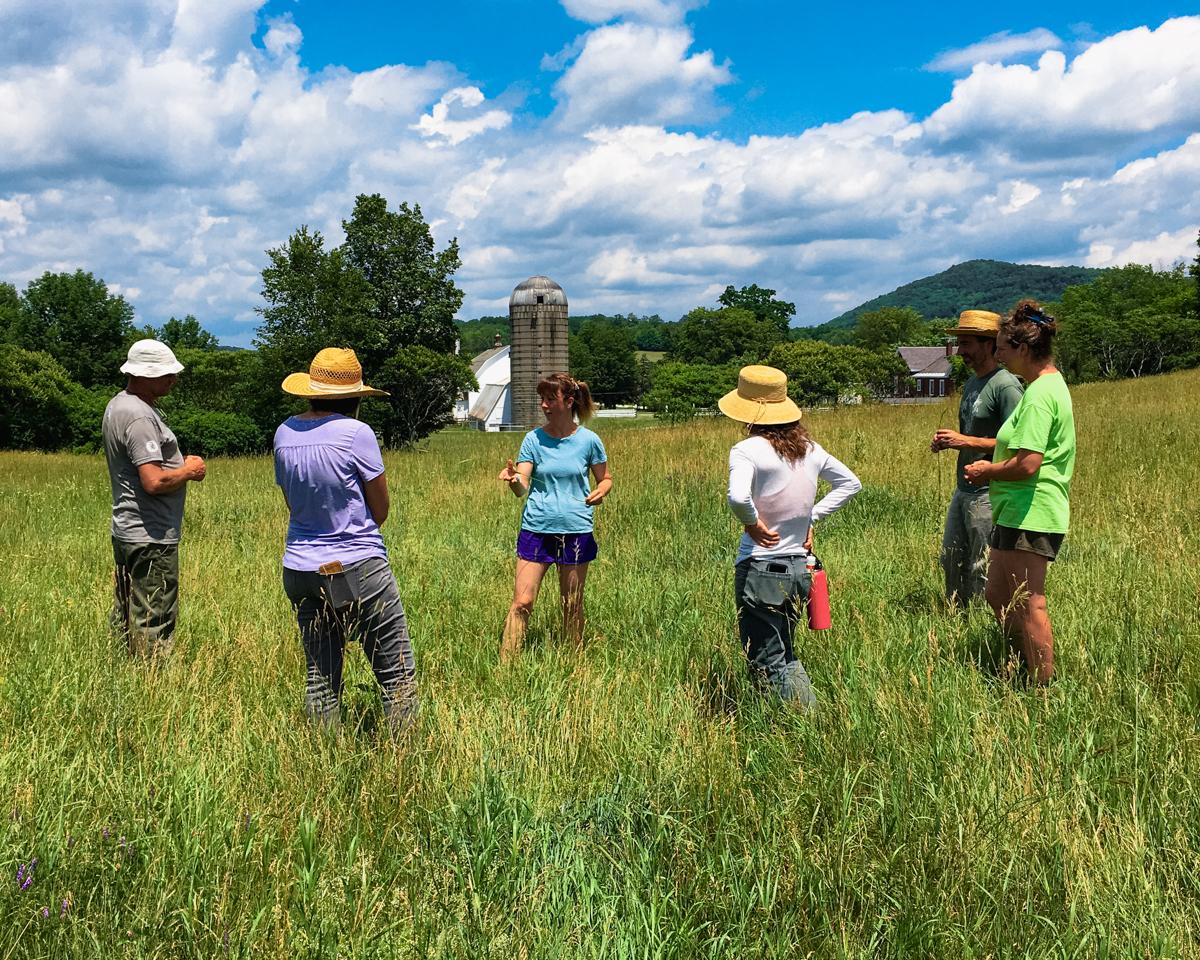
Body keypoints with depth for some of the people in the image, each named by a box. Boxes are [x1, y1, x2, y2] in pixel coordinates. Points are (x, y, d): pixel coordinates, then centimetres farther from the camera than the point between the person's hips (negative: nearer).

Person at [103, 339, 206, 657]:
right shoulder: (139, 417, -20)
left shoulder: (117, 405, 12)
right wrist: (189, 471, -9)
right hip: (152, 538, -10)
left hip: (125, 532, 10)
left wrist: (179, 463, 10)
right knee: (153, 628, -4)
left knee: (126, 622, 16)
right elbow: (155, 482, -26)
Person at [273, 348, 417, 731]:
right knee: (397, 672, 3)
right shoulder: (356, 433, -12)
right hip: (358, 567, -6)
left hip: (300, 568, 6)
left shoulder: (285, 433, 4)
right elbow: (381, 510, -5)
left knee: (320, 677, 13)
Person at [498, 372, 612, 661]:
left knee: (572, 605, 11)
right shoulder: (534, 439, -1)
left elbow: (606, 478, 11)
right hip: (537, 529, 0)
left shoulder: (588, 440, -2)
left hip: (576, 531, 0)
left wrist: (600, 491, -12)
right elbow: (522, 488, -7)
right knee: (522, 602, -5)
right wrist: (513, 479, -30)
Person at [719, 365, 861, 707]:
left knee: (769, 664, 3)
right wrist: (811, 517, 13)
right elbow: (850, 483, 17)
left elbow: (738, 498, -33)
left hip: (760, 570, -7)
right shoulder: (808, 448, 6)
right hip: (799, 568, 7)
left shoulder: (747, 450, -14)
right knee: (785, 655, 22)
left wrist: (753, 524, -14)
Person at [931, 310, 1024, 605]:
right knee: (951, 562, 16)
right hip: (963, 489, 9)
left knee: (982, 572, -1)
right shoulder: (971, 383, 14)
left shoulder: (1005, 385, -15)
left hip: (988, 493, -9)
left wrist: (964, 441, -20)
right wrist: (947, 441, 4)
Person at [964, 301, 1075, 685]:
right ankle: (1033, 671, 27)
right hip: (1022, 512, 11)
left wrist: (987, 471, -8)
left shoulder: (1039, 395, -19)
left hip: (1030, 514, -11)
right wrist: (993, 469, 11)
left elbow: (1027, 464, -25)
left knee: (1028, 604, -1)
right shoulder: (1050, 384, 15)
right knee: (999, 598, 17)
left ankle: (1043, 689, 10)